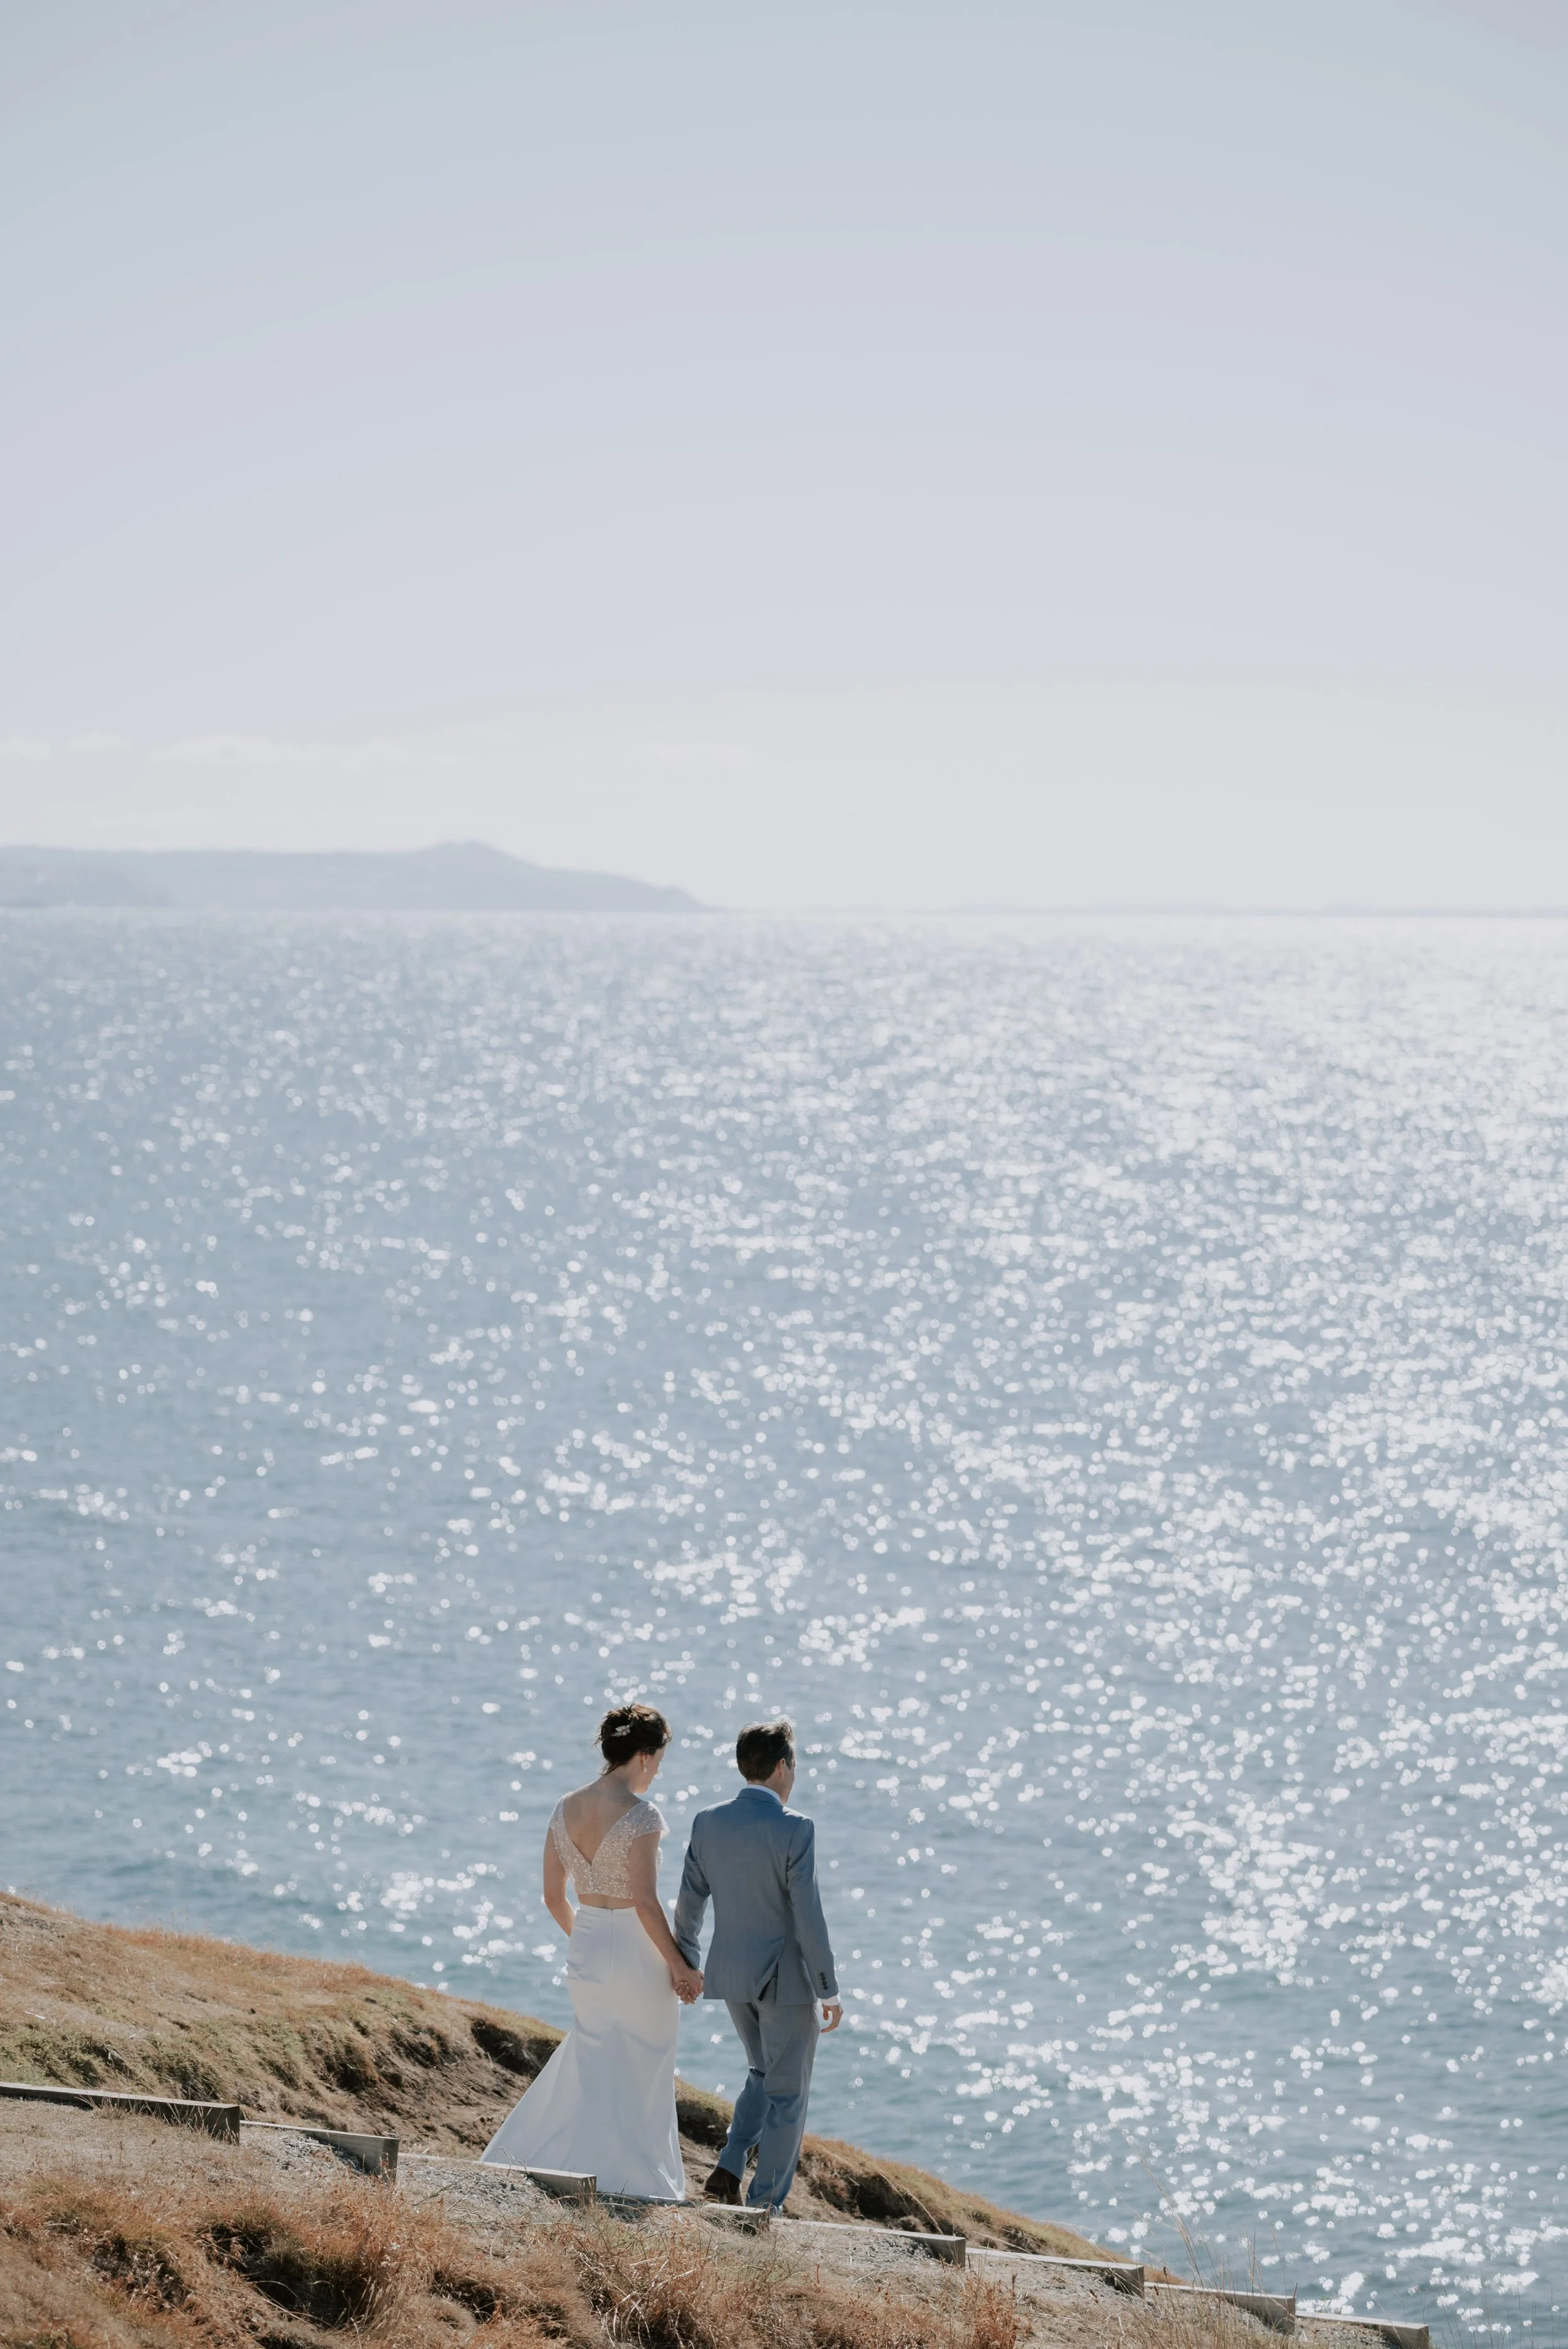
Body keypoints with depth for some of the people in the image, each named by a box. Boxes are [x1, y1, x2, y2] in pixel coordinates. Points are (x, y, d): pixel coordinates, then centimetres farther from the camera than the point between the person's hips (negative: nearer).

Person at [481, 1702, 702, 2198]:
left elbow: (553, 1895, 7)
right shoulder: (640, 1814, -19)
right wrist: (679, 1965, -11)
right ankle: (636, 2185, 16)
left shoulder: (567, 1808, 1)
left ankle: (519, 2156, 20)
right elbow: (645, 1902, -21)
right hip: (636, 1955, -6)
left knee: (590, 2069, 21)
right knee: (639, 2083, 9)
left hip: (585, 1953, 6)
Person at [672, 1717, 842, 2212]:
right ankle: (764, 2207, 11)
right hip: (787, 1978, -6)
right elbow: (808, 1916, -19)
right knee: (786, 2096, 9)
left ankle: (729, 2171, 11)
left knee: (764, 2074, 27)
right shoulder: (794, 1830, -18)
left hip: (731, 1975, 6)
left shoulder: (708, 1823, -2)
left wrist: (686, 1964, 20)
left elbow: (690, 1902, 5)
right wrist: (829, 1991, -11)